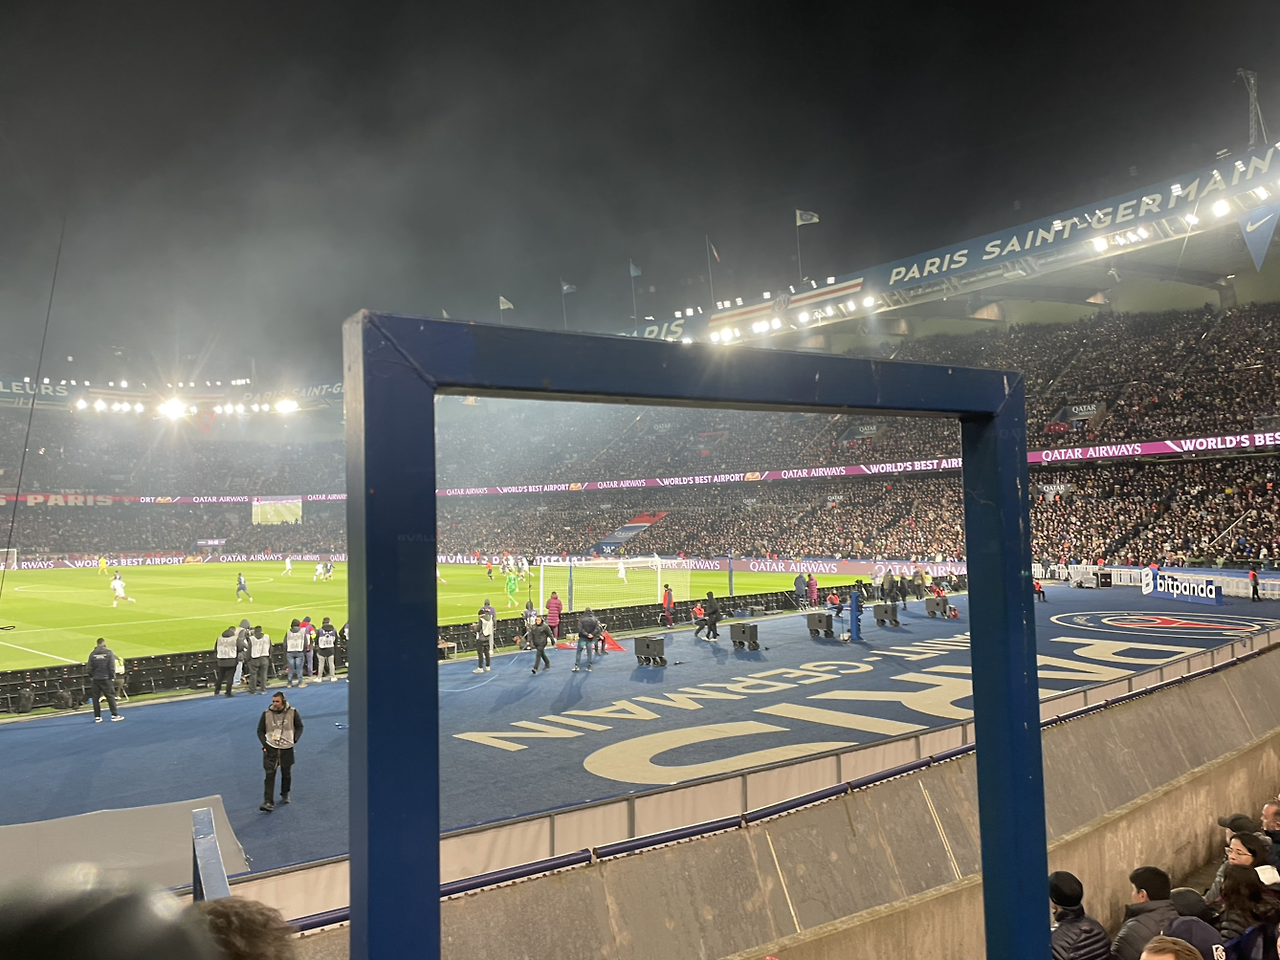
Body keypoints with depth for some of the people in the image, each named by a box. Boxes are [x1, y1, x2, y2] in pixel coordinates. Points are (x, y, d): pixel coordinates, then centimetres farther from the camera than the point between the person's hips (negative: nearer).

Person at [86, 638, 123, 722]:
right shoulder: (108, 652, -6)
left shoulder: (92, 653, 0)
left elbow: (90, 668, 1)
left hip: (95, 679, 2)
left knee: (95, 698, 8)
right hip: (106, 678, -2)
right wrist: (113, 677, 3)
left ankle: (97, 717, 10)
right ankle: (114, 715, 5)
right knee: (110, 696, 4)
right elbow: (112, 667, -7)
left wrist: (91, 677, 13)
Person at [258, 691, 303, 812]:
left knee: (286, 774, 13)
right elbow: (260, 731, 6)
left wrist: (295, 739, -5)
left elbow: (299, 726, 9)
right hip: (271, 749, -1)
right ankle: (268, 803, -8)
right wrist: (264, 743, -7)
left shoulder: (292, 713, -5)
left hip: (287, 749, 1)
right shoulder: (266, 714, -5)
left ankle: (285, 795, 37)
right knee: (270, 775, -9)